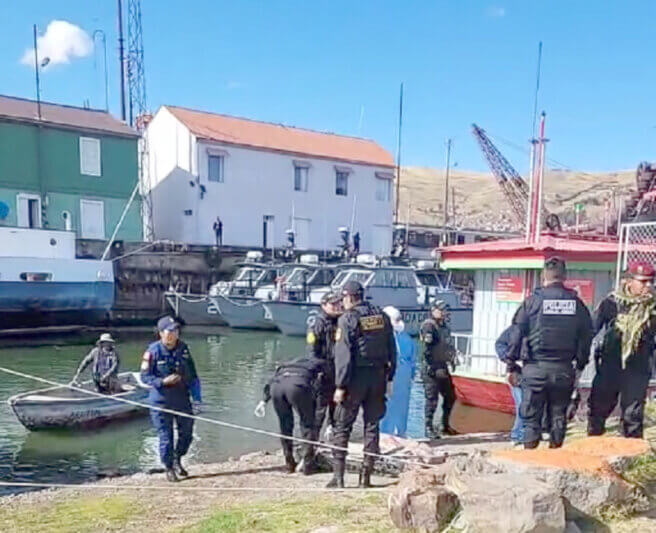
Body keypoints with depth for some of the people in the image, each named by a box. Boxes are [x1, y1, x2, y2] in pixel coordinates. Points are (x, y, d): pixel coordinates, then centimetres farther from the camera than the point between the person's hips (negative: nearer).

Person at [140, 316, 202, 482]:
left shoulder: (183, 348, 1)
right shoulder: (153, 351, -13)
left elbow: (192, 375, 7)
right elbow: (144, 377, -8)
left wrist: (197, 398, 5)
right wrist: (163, 381, -23)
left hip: (182, 399, 4)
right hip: (161, 401, -4)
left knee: (186, 434, 12)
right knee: (166, 437, 5)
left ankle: (177, 460, 38)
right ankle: (169, 468, 25)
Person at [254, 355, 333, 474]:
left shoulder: (299, 361, 41)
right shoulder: (326, 365, 29)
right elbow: (327, 393, 19)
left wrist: (264, 400, 26)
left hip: (277, 384, 5)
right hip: (298, 385, -4)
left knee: (285, 426, 22)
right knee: (308, 425, 16)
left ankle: (290, 464, 28)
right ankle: (308, 465, 18)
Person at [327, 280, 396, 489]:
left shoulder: (347, 319, -9)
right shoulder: (382, 316, 8)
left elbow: (343, 355, -14)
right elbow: (392, 350, 10)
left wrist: (340, 386, -12)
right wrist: (389, 376, 15)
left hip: (356, 377, -5)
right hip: (378, 376, 5)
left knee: (342, 426, 5)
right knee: (372, 425, 11)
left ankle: (338, 476, 5)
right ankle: (366, 475, 14)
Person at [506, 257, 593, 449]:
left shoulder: (532, 301, -5)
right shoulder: (577, 303, 4)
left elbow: (516, 334, -6)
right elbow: (586, 336, 9)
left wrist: (510, 365, 1)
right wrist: (580, 366, 18)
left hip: (535, 368, -3)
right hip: (564, 370, 3)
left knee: (531, 417, 5)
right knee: (558, 417, 14)